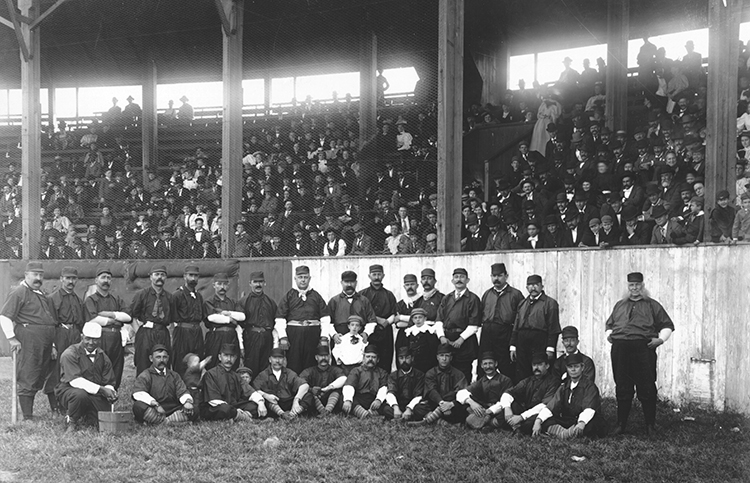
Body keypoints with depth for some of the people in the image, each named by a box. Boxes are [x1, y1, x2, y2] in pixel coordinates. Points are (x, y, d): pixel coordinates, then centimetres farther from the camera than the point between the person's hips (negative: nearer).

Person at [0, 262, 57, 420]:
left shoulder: (41, 294, 22)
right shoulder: (19, 293, -4)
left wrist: (52, 342, 22)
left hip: (46, 340, 9)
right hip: (29, 339, -9)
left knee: (39, 379, 11)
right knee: (28, 379, -7)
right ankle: (27, 417, -6)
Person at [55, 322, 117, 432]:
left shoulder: (102, 357, 7)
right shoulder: (70, 354, -12)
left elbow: (109, 383, 7)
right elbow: (75, 381, -23)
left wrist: (109, 391, -20)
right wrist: (100, 389, -31)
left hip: (94, 396, 5)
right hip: (68, 391, -5)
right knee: (80, 394, -39)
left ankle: (84, 415, 15)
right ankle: (71, 420, -8)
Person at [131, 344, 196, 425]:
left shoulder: (174, 376, 19)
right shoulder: (145, 376, 2)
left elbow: (182, 391, 7)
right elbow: (138, 393, -17)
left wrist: (187, 401, -19)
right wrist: (155, 404, -31)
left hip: (172, 411, 4)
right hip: (153, 413, -4)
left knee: (193, 412, -20)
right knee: (139, 406, -33)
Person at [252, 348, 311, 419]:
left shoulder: (289, 374, 11)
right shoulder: (263, 375, 7)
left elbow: (305, 385, -5)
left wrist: (296, 399, -23)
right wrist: (265, 395, -28)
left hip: (289, 405, 2)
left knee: (309, 397, -20)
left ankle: (292, 414, -40)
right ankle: (282, 414, -43)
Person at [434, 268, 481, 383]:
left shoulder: (473, 299, 2)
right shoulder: (446, 298, 17)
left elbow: (474, 325, -5)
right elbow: (439, 319, 10)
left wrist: (461, 339, -12)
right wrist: (441, 336, -5)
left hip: (465, 341, -4)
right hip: (446, 340, 4)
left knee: (463, 376, -5)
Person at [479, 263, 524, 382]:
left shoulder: (515, 294, 2)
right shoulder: (487, 294, 17)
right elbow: (480, 315, 21)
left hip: (505, 335, -4)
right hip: (486, 334, 4)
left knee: (506, 370, -4)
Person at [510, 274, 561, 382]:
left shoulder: (550, 303, 1)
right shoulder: (522, 304, 19)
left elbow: (554, 329, -5)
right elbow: (515, 327, 19)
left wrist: (550, 349, -12)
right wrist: (513, 346, 10)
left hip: (540, 344, -5)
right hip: (522, 344, 5)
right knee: (521, 376, 2)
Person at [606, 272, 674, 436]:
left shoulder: (652, 305, 12)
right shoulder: (619, 305, 23)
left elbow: (667, 325, 12)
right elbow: (609, 323, 33)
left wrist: (661, 339, -3)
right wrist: (609, 334, 13)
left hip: (643, 348, -3)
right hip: (620, 349, 3)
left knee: (647, 388, -4)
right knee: (622, 389, 4)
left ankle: (650, 425, 5)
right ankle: (621, 424, 12)